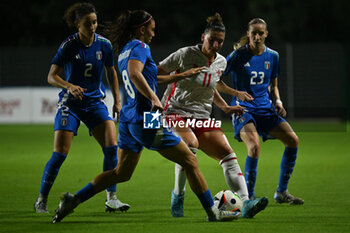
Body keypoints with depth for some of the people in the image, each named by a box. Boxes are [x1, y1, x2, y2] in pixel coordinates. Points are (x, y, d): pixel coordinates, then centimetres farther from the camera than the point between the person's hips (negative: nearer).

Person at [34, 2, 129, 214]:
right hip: (70, 104, -3)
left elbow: (111, 72, 13)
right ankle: (42, 200, 7)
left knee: (112, 146, -14)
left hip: (95, 102, 3)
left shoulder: (104, 44, -2)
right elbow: (52, 76, -11)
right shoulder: (68, 46, -12)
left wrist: (117, 101, 9)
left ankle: (111, 199, -9)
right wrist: (69, 86, -30)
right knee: (60, 154, -9)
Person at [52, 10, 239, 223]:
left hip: (129, 118, 9)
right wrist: (154, 98, -36)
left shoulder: (124, 51, 18)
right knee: (190, 162, 0)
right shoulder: (139, 47, -11)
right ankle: (212, 212, 3)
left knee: (121, 173, 16)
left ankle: (74, 199, 7)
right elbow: (134, 73, -30)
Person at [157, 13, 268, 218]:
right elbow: (156, 72, -2)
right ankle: (178, 195, -13)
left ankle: (246, 204, -21)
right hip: (176, 113, -6)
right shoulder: (186, 55, -9)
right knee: (191, 145, -33)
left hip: (202, 117, 6)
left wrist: (226, 108, 17)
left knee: (228, 154, -12)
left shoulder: (221, 62, 9)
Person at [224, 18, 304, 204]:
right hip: (243, 109, -5)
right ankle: (249, 197, -15)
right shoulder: (239, 54, -6)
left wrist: (278, 101, 2)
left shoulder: (272, 56, 8)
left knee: (292, 140, -11)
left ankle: (282, 192, 2)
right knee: (254, 147, -29)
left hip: (265, 109, 5)